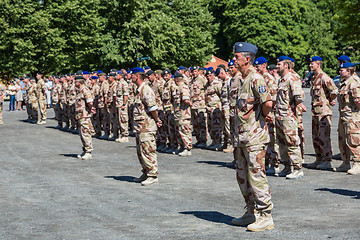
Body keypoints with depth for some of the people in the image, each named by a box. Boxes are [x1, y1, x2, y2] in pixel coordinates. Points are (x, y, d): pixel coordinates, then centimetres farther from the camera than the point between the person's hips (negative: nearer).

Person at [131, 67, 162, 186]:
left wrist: (157, 120, -9)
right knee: (140, 151, 16)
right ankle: (146, 173, 25)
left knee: (147, 150, -9)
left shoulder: (146, 90, -17)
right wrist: (156, 120, 14)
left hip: (147, 126, -10)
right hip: (140, 126, 11)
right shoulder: (138, 90, 16)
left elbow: (153, 108, -21)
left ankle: (153, 176, -5)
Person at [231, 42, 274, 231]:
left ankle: (266, 217, -1)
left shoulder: (256, 79, -15)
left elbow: (268, 102, -26)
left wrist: (265, 116, -9)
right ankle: (251, 213, 25)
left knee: (256, 176, -7)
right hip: (241, 137, 10)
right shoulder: (243, 79, 15)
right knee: (242, 177, 15)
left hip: (254, 137, -10)